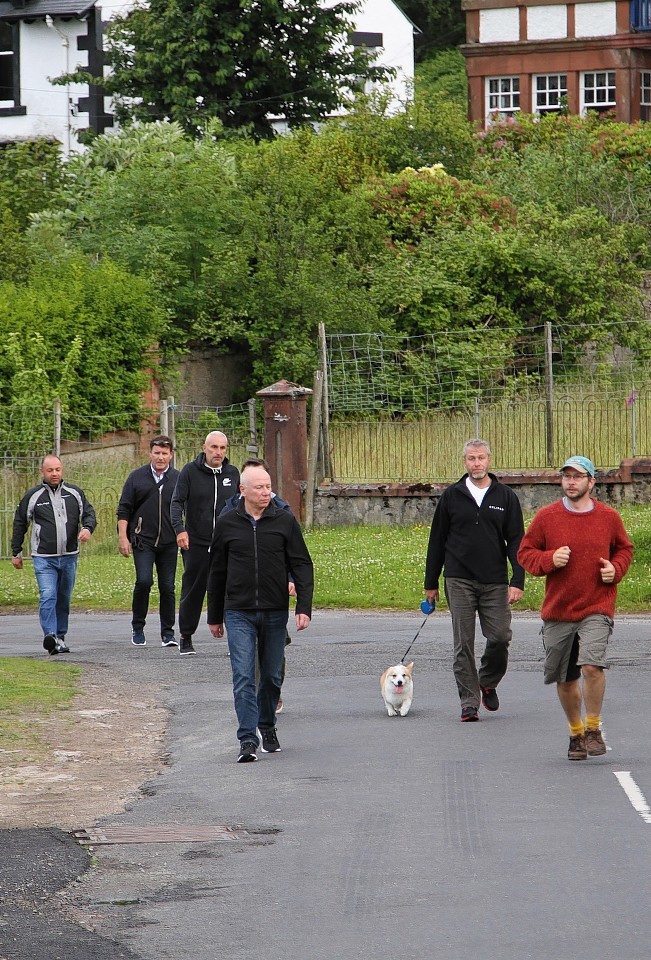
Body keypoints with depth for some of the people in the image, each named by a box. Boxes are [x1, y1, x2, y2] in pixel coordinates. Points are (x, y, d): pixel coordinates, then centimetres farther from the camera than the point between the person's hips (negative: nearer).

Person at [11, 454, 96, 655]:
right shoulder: (33, 496, 2)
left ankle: (60, 637, 22)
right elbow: (20, 524, 11)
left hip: (69, 556, 3)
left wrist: (87, 528, -11)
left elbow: (89, 513, 13)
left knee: (64, 599, 11)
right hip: (43, 558, -3)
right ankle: (50, 636, -28)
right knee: (48, 596, -19)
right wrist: (16, 552, 12)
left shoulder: (75, 493, 7)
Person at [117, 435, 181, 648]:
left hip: (168, 542, 1)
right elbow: (124, 509, 7)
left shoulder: (179, 479, 7)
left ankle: (168, 633, 11)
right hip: (143, 540, -1)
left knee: (167, 587, 2)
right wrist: (122, 536, -1)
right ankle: (137, 628, 2)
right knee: (144, 581, -14)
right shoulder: (137, 477, 6)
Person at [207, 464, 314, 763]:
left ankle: (267, 727, 30)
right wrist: (214, 616, 14)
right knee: (243, 676, -11)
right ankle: (248, 739, -14)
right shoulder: (227, 524, 3)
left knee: (272, 676, 11)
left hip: (275, 613, 1)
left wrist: (304, 607, -9)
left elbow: (302, 566, 2)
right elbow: (217, 572, 12)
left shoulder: (284, 522, 1)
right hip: (238, 613, -1)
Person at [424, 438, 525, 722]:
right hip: (459, 581, 0)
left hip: (495, 581, 0)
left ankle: (488, 683, 22)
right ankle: (469, 702, 2)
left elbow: (516, 541, 5)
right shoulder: (452, 496, 6)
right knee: (464, 644, -3)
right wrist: (431, 583, 11)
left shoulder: (505, 497, 6)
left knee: (500, 637, -5)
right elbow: (437, 541, 11)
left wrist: (517, 581, -6)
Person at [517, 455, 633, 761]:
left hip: (596, 608, -2)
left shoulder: (609, 517, 3)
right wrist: (550, 559, -13)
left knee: (592, 664, -23)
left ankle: (594, 728, -4)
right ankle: (576, 733, 30)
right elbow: (525, 553, 6)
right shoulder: (546, 516, 1)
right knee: (565, 679, 9)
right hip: (557, 610, 2)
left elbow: (624, 549, 19)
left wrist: (615, 569, -2)